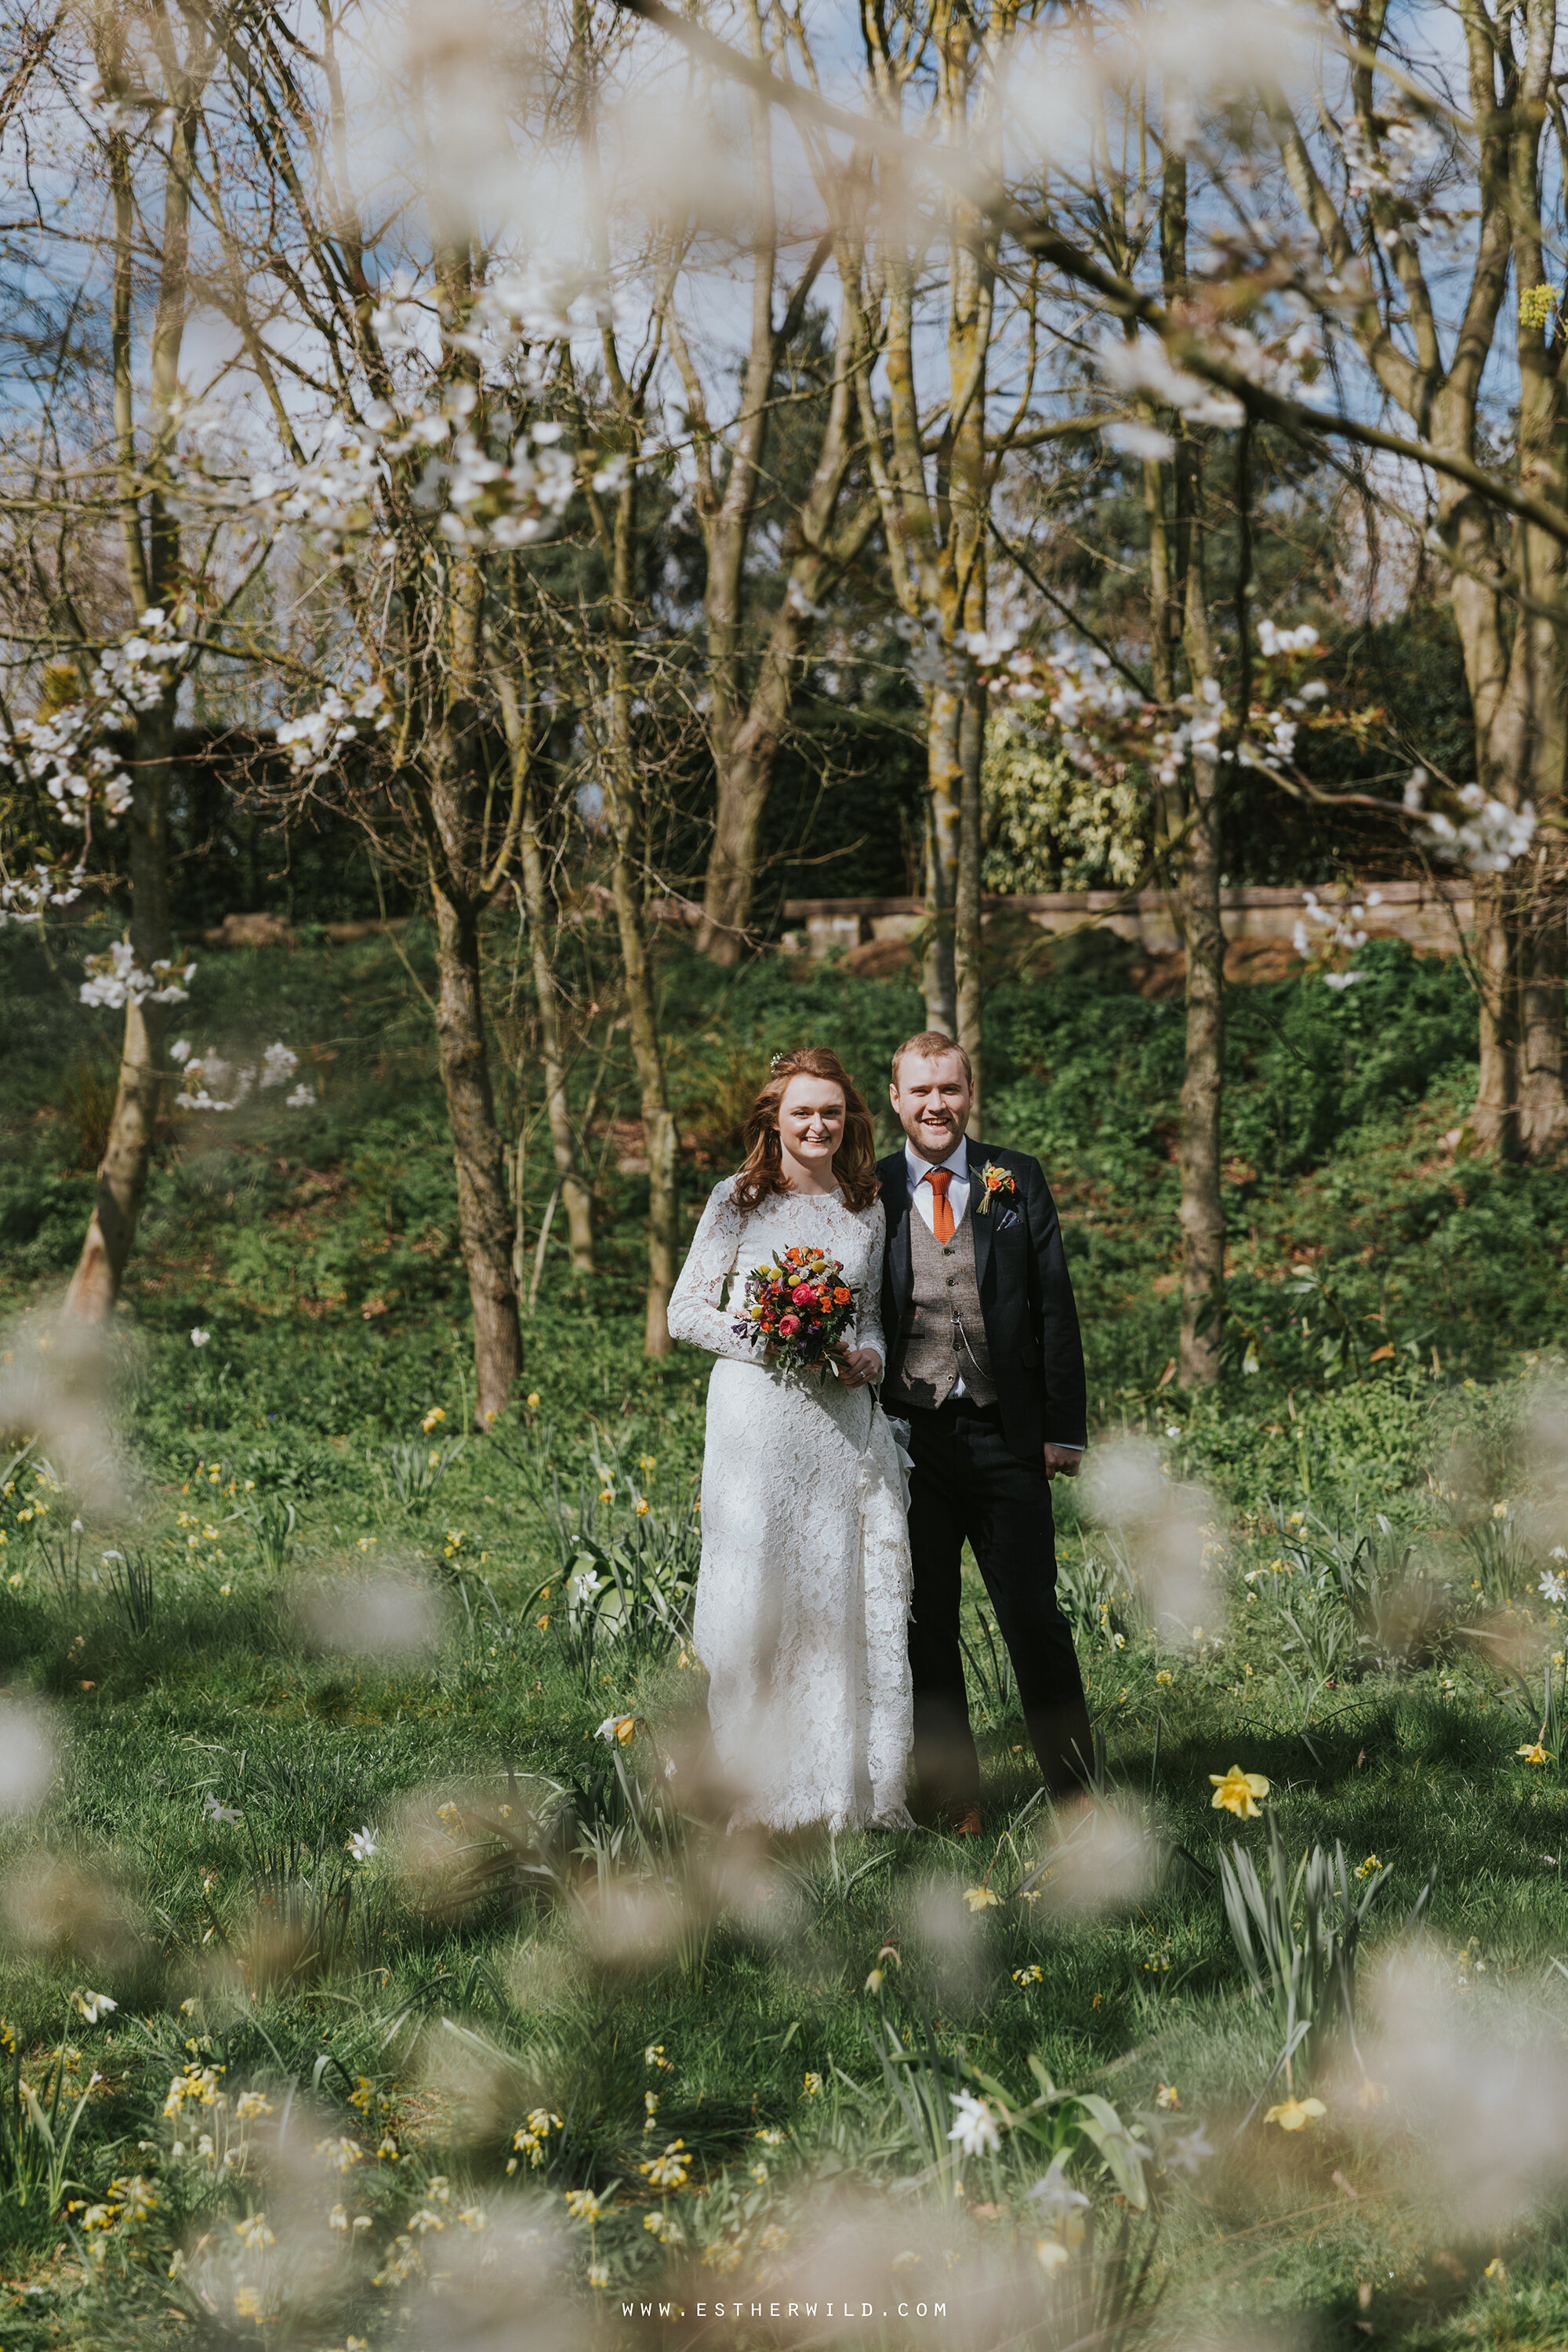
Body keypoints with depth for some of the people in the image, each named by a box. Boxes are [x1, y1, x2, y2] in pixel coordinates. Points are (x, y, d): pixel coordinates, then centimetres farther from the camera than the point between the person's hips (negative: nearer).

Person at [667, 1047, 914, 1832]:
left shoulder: (866, 1209, 11)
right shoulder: (738, 1203, 0)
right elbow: (686, 1310, -1)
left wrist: (868, 1356, -3)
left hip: (846, 1421, 4)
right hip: (758, 1418, -4)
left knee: (864, 1591, 1)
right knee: (760, 1593, -4)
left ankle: (860, 1788, 10)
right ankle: (760, 1793, 3)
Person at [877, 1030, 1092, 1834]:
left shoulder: (1017, 1182, 6)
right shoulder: (868, 1194, 4)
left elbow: (1055, 1309, 6)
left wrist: (1064, 1429, 0)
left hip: (1006, 1437, 0)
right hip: (908, 1438, 0)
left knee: (1035, 1620, 1)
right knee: (923, 1626, 6)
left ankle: (1077, 1790, 11)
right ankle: (952, 1799, 15)